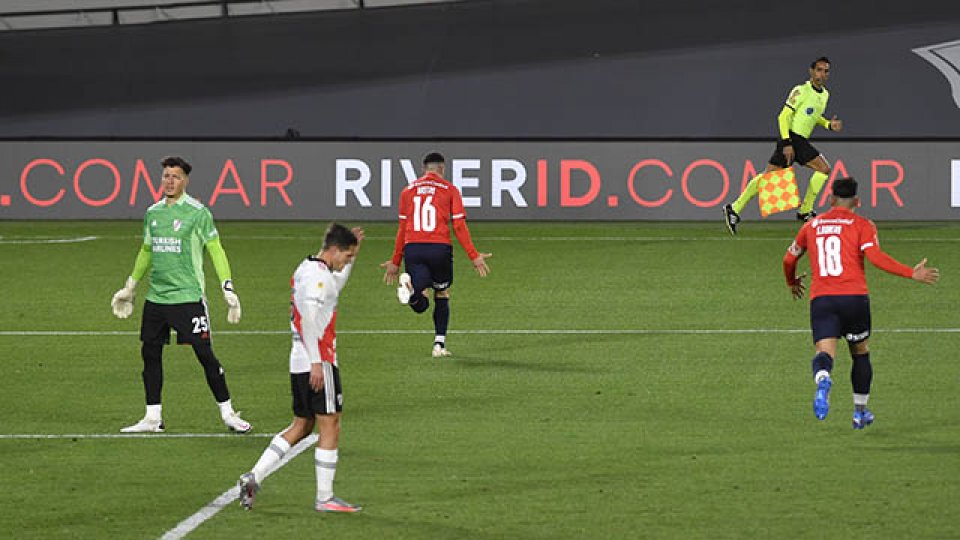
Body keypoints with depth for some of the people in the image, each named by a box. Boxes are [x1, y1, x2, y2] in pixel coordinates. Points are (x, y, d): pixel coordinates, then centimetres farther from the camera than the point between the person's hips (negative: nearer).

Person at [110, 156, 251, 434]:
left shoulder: (197, 212, -5)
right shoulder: (153, 213, 12)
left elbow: (216, 251, -4)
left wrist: (228, 290, -10)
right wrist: (130, 287, 30)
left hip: (188, 296, -6)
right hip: (156, 296, 6)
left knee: (205, 354, -7)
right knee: (150, 353, 5)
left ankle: (228, 413, 2)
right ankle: (153, 418, 13)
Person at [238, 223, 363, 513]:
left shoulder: (306, 269, 17)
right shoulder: (318, 274, -14)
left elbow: (334, 288, 39)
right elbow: (309, 318, -23)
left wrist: (352, 254, 32)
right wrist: (316, 362, -25)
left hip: (300, 362, 10)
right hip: (318, 363, -10)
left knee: (301, 426, 15)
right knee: (330, 427, -3)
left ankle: (254, 476, 7)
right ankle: (324, 498, 0)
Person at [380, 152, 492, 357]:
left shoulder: (408, 190, 13)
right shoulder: (449, 190, 5)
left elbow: (402, 227, 16)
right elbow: (459, 226, 1)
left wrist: (396, 262, 21)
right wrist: (474, 256, 6)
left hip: (412, 249, 2)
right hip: (439, 248, -2)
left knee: (420, 305, 0)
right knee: (442, 294, 19)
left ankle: (409, 287, -35)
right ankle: (439, 344, 14)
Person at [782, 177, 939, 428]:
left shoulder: (812, 225, 18)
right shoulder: (862, 225, 6)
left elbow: (789, 259, 26)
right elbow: (875, 257, -11)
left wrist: (792, 283, 46)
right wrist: (912, 274, -8)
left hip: (820, 299, 1)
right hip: (854, 296, -1)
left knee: (824, 352, -12)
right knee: (861, 353, 19)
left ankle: (822, 380, -48)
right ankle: (860, 412, 25)